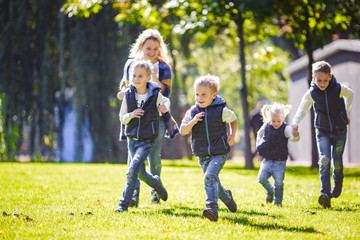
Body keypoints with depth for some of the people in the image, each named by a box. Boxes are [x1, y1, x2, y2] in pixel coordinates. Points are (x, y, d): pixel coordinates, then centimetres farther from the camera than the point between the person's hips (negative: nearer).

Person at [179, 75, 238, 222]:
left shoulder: (221, 110, -6)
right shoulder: (192, 112, 0)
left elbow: (234, 120, 12)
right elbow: (182, 131, -1)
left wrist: (232, 135, -1)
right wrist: (193, 122, -17)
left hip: (218, 154, -4)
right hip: (202, 155, 5)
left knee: (210, 177, -25)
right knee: (213, 182, 15)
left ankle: (212, 208, -32)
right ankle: (227, 198, 44)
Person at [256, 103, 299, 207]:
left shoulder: (285, 129, -11)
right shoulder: (266, 126, 1)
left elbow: (293, 137, -31)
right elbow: (259, 134, 24)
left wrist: (295, 135, -55)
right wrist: (259, 145, 11)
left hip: (280, 162, -3)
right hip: (267, 160, 3)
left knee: (278, 182, -7)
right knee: (261, 178, -10)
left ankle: (278, 201, 13)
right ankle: (270, 190, 19)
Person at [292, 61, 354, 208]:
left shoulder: (339, 89, -13)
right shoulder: (311, 93, -11)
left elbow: (350, 94, 9)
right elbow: (302, 109, -2)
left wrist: (346, 112, 16)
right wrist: (295, 123, -20)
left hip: (339, 130, 0)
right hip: (322, 131, 0)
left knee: (337, 162, 6)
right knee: (324, 160, -17)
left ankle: (337, 189, 31)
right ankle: (325, 194, -24)